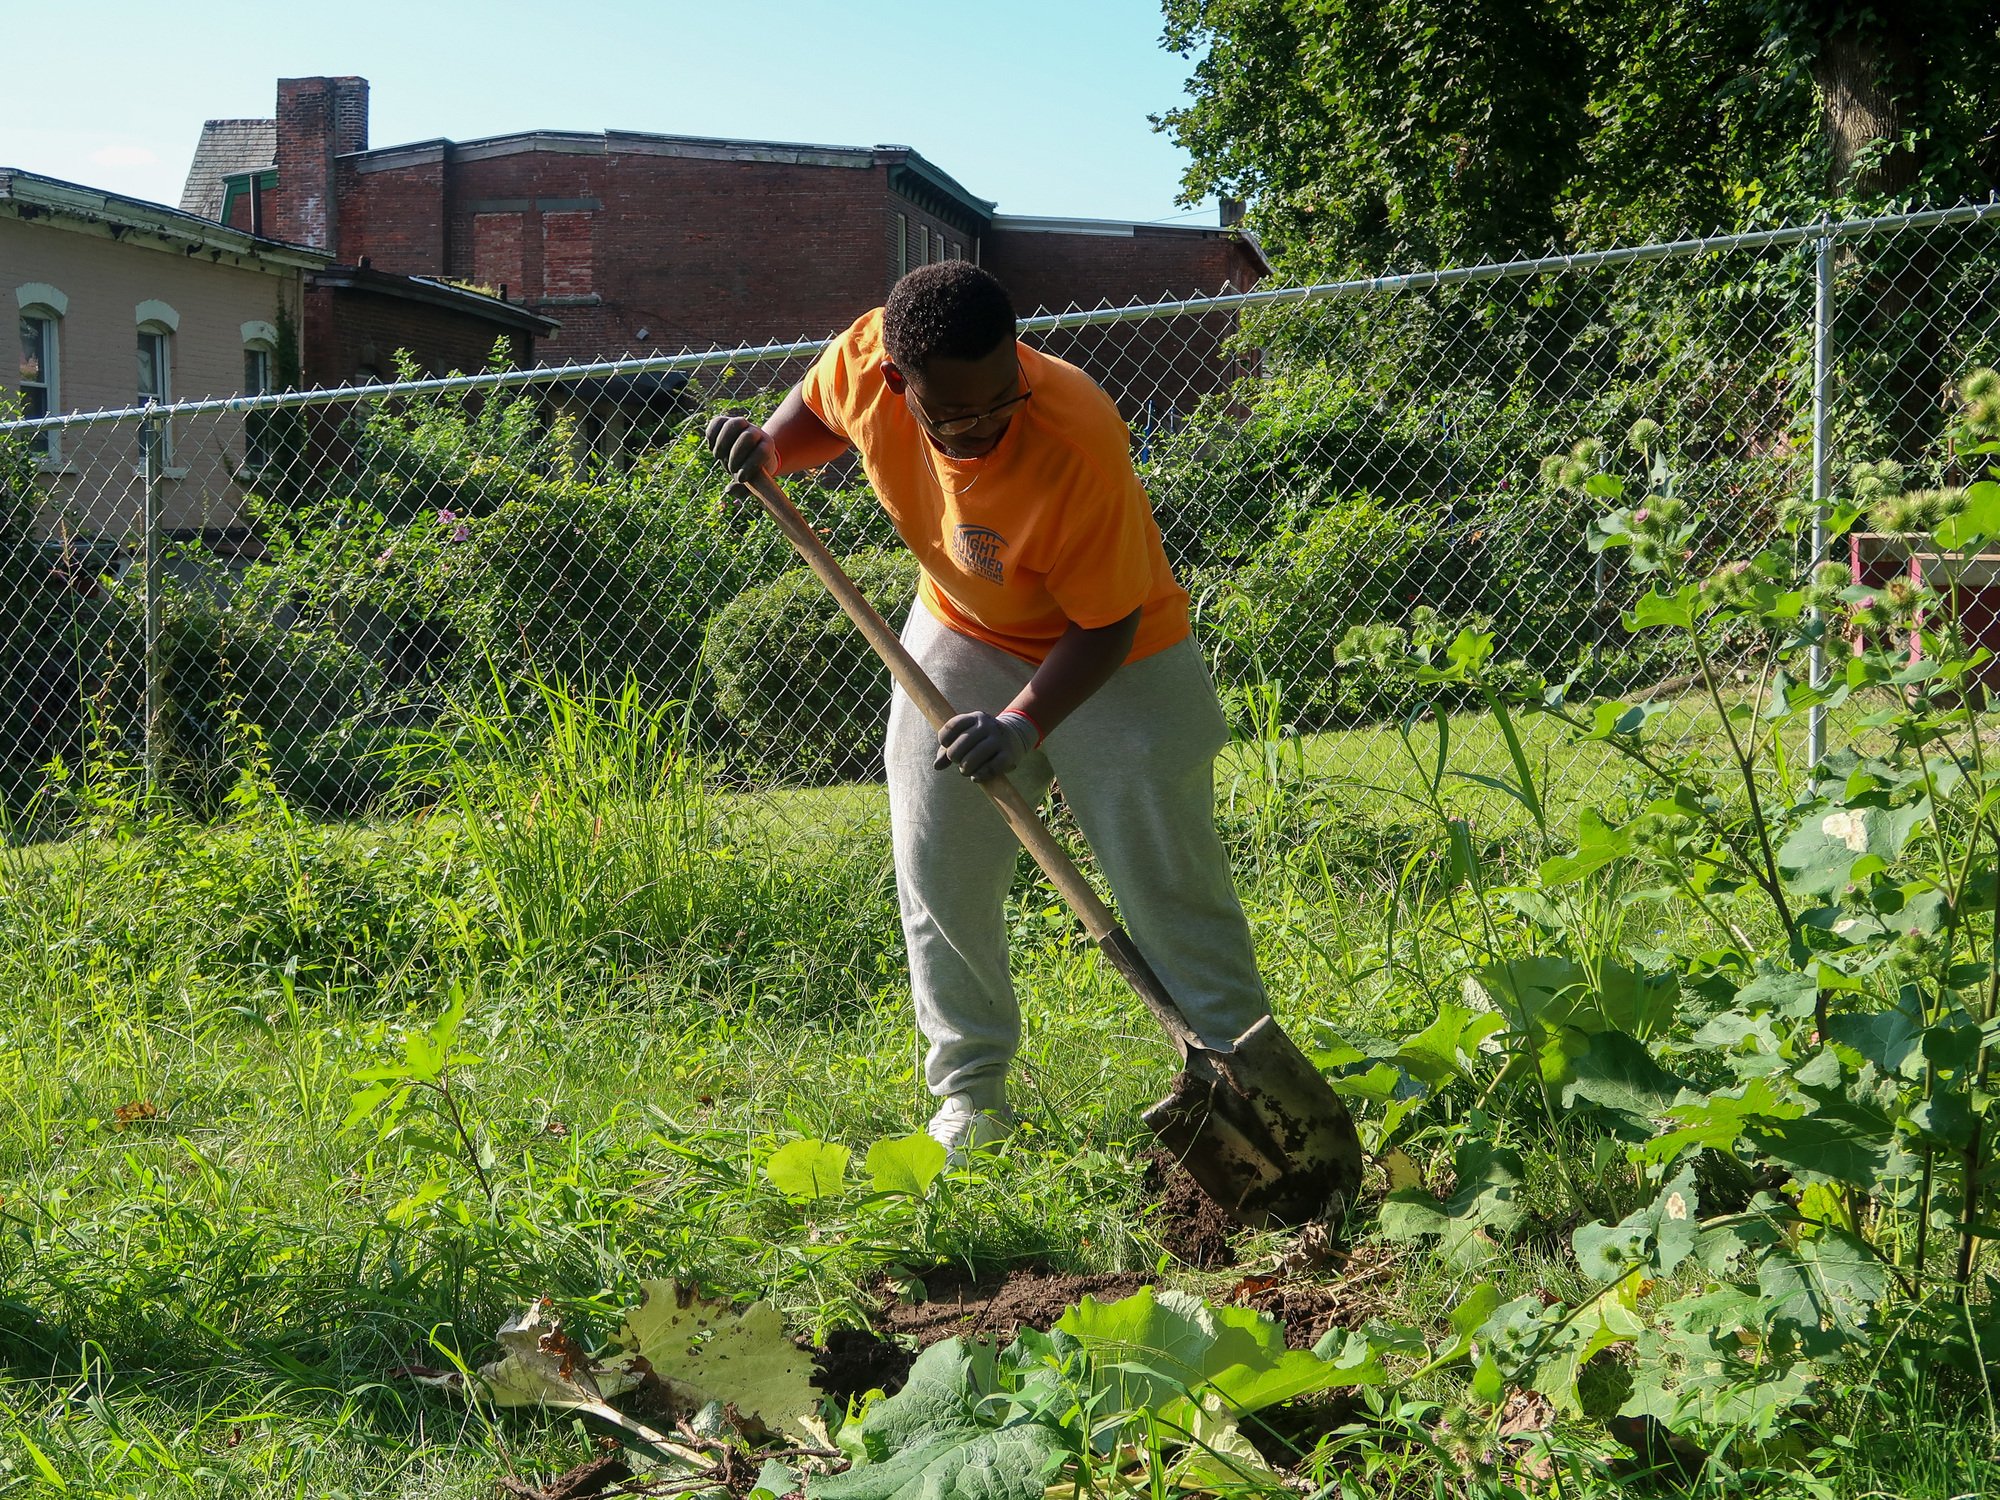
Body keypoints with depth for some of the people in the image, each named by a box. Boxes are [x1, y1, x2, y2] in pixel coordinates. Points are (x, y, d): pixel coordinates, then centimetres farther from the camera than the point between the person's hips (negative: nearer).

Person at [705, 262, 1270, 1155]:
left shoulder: (1078, 441, -38)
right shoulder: (866, 360, -24)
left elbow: (1106, 623, -28)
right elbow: (819, 411, 3)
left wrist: (1026, 722, -41)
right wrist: (771, 447, -18)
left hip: (1110, 658, -4)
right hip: (961, 637, 5)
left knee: (1166, 878, -4)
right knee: (937, 870, 3)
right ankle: (970, 1091, 16)